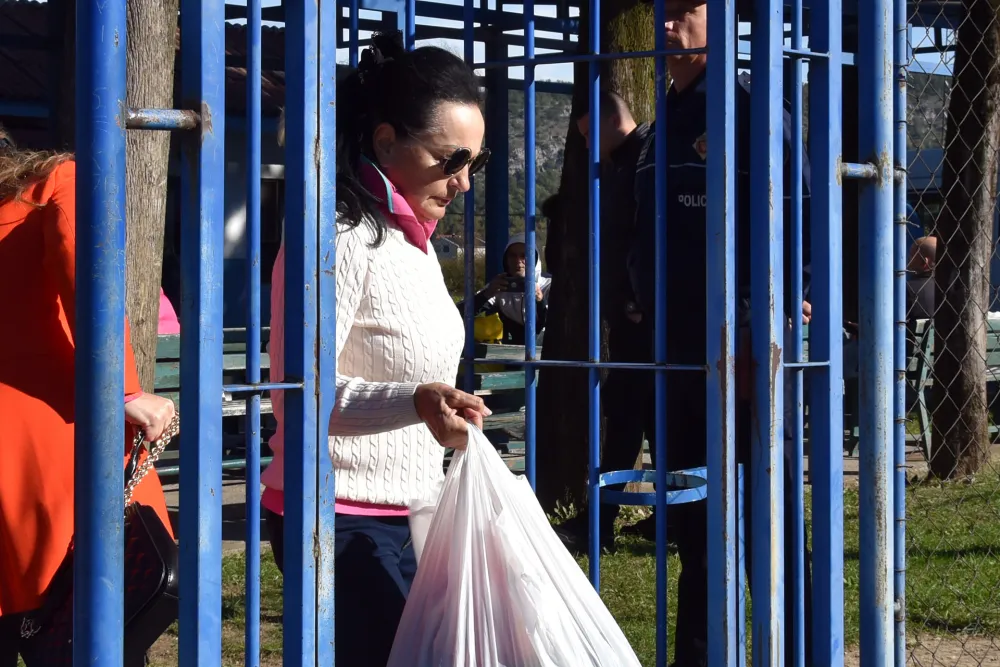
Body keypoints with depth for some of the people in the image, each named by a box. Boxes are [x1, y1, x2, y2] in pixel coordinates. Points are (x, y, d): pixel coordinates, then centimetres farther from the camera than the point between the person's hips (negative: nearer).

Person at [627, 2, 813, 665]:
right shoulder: (666, 123, 16)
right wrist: (650, 310, 11)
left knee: (765, 521, -5)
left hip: (743, 352, -8)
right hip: (679, 351, 9)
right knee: (691, 521, 15)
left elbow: (801, 212, -16)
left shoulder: (747, 105, -9)